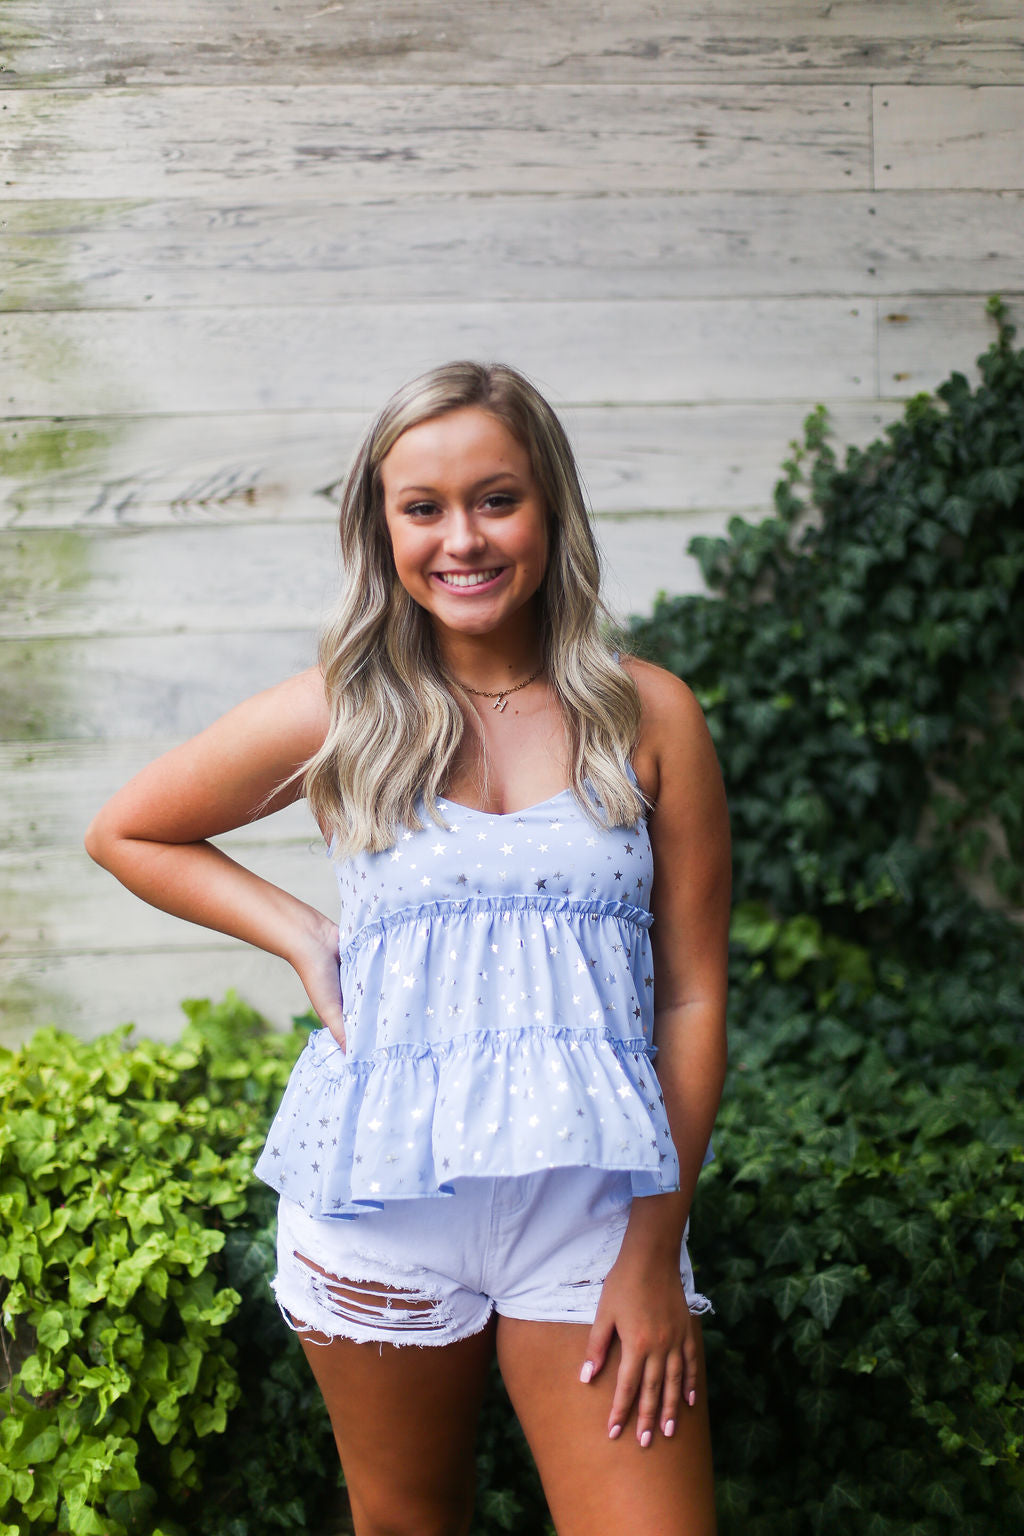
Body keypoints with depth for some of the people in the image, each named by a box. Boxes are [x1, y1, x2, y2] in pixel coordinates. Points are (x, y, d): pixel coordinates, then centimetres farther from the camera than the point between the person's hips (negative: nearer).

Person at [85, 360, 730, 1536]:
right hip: (381, 1200, 1)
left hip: (593, 1210, 0)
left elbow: (691, 997, 0)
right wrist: (301, 937, 1)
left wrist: (657, 1247, -4)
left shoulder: (649, 716, -1)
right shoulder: (335, 718, 0)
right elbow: (123, 833, 14)